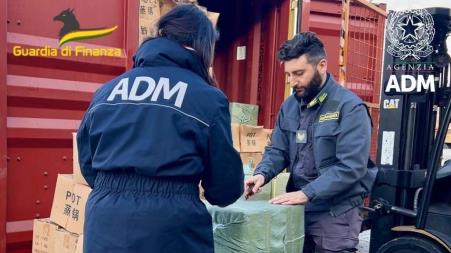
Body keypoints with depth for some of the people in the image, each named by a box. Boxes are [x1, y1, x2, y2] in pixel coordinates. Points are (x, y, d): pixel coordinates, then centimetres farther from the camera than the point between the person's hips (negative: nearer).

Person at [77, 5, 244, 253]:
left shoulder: (107, 89, 7)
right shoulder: (207, 97, -5)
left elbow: (88, 165, 14)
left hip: (104, 223, 4)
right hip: (170, 229, -3)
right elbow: (225, 188, 1)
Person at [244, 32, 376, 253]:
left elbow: (351, 167, -22)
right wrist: (262, 173, -12)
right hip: (295, 210, 6)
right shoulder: (289, 105, 5)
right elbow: (277, 151, 8)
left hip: (335, 215, -5)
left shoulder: (350, 107, -15)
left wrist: (307, 193, -27)